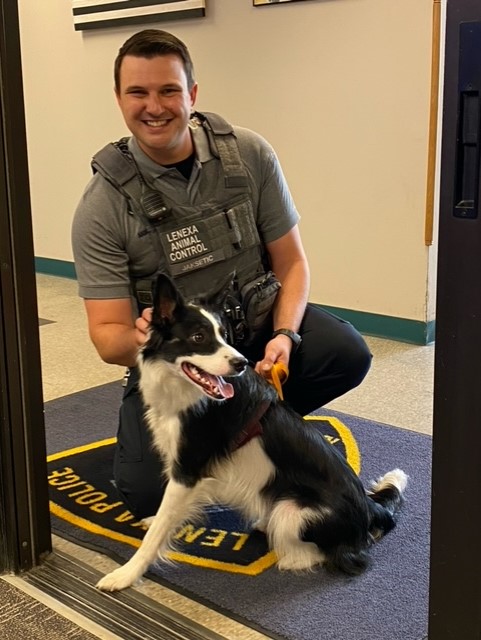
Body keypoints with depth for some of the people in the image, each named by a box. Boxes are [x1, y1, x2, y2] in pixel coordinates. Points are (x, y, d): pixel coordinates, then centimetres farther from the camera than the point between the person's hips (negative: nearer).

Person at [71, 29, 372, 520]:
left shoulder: (249, 155, -8)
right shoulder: (103, 206, -13)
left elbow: (291, 262, -1)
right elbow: (106, 334, -13)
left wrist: (285, 336, -19)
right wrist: (136, 339, -38)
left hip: (259, 325, 2)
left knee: (347, 353, -25)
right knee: (146, 492, -18)